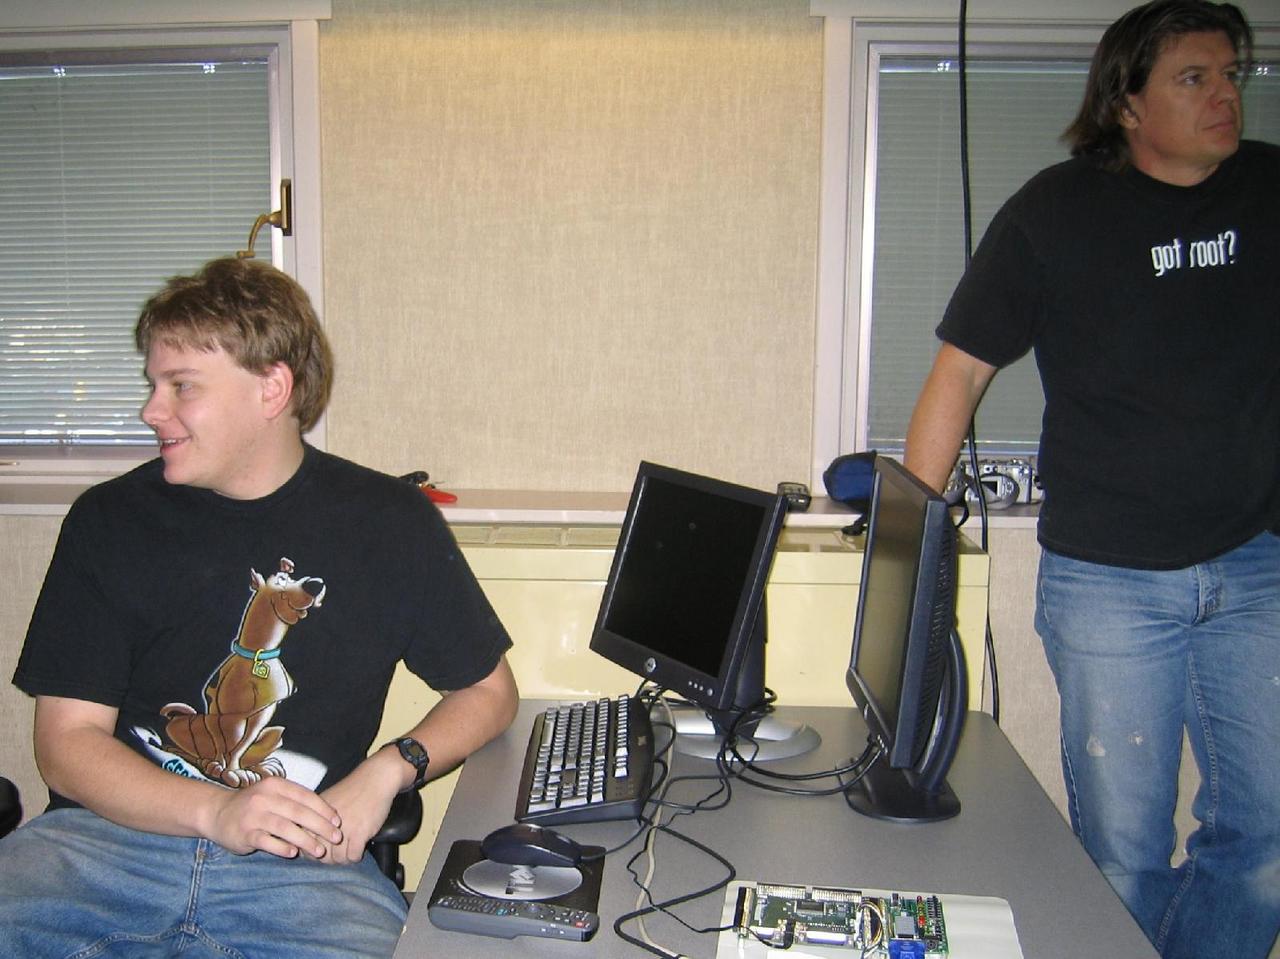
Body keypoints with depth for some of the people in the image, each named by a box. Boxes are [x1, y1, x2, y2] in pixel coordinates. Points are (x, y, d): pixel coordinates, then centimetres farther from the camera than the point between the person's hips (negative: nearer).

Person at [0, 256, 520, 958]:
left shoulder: (389, 524, 3)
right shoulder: (108, 521, 5)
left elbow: (488, 692, 12)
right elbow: (67, 742, 2)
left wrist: (389, 770, -7)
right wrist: (216, 811, -15)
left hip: (306, 861, 1)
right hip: (112, 836, 0)